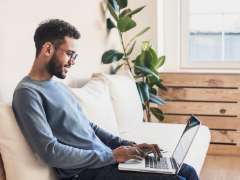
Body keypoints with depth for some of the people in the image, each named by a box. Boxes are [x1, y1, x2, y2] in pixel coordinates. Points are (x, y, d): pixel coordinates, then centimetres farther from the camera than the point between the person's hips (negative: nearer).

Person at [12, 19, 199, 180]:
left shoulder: (59, 86, 17)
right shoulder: (28, 93, -12)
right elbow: (51, 152, -21)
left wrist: (129, 145, 7)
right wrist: (111, 155, -17)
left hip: (106, 159, 9)